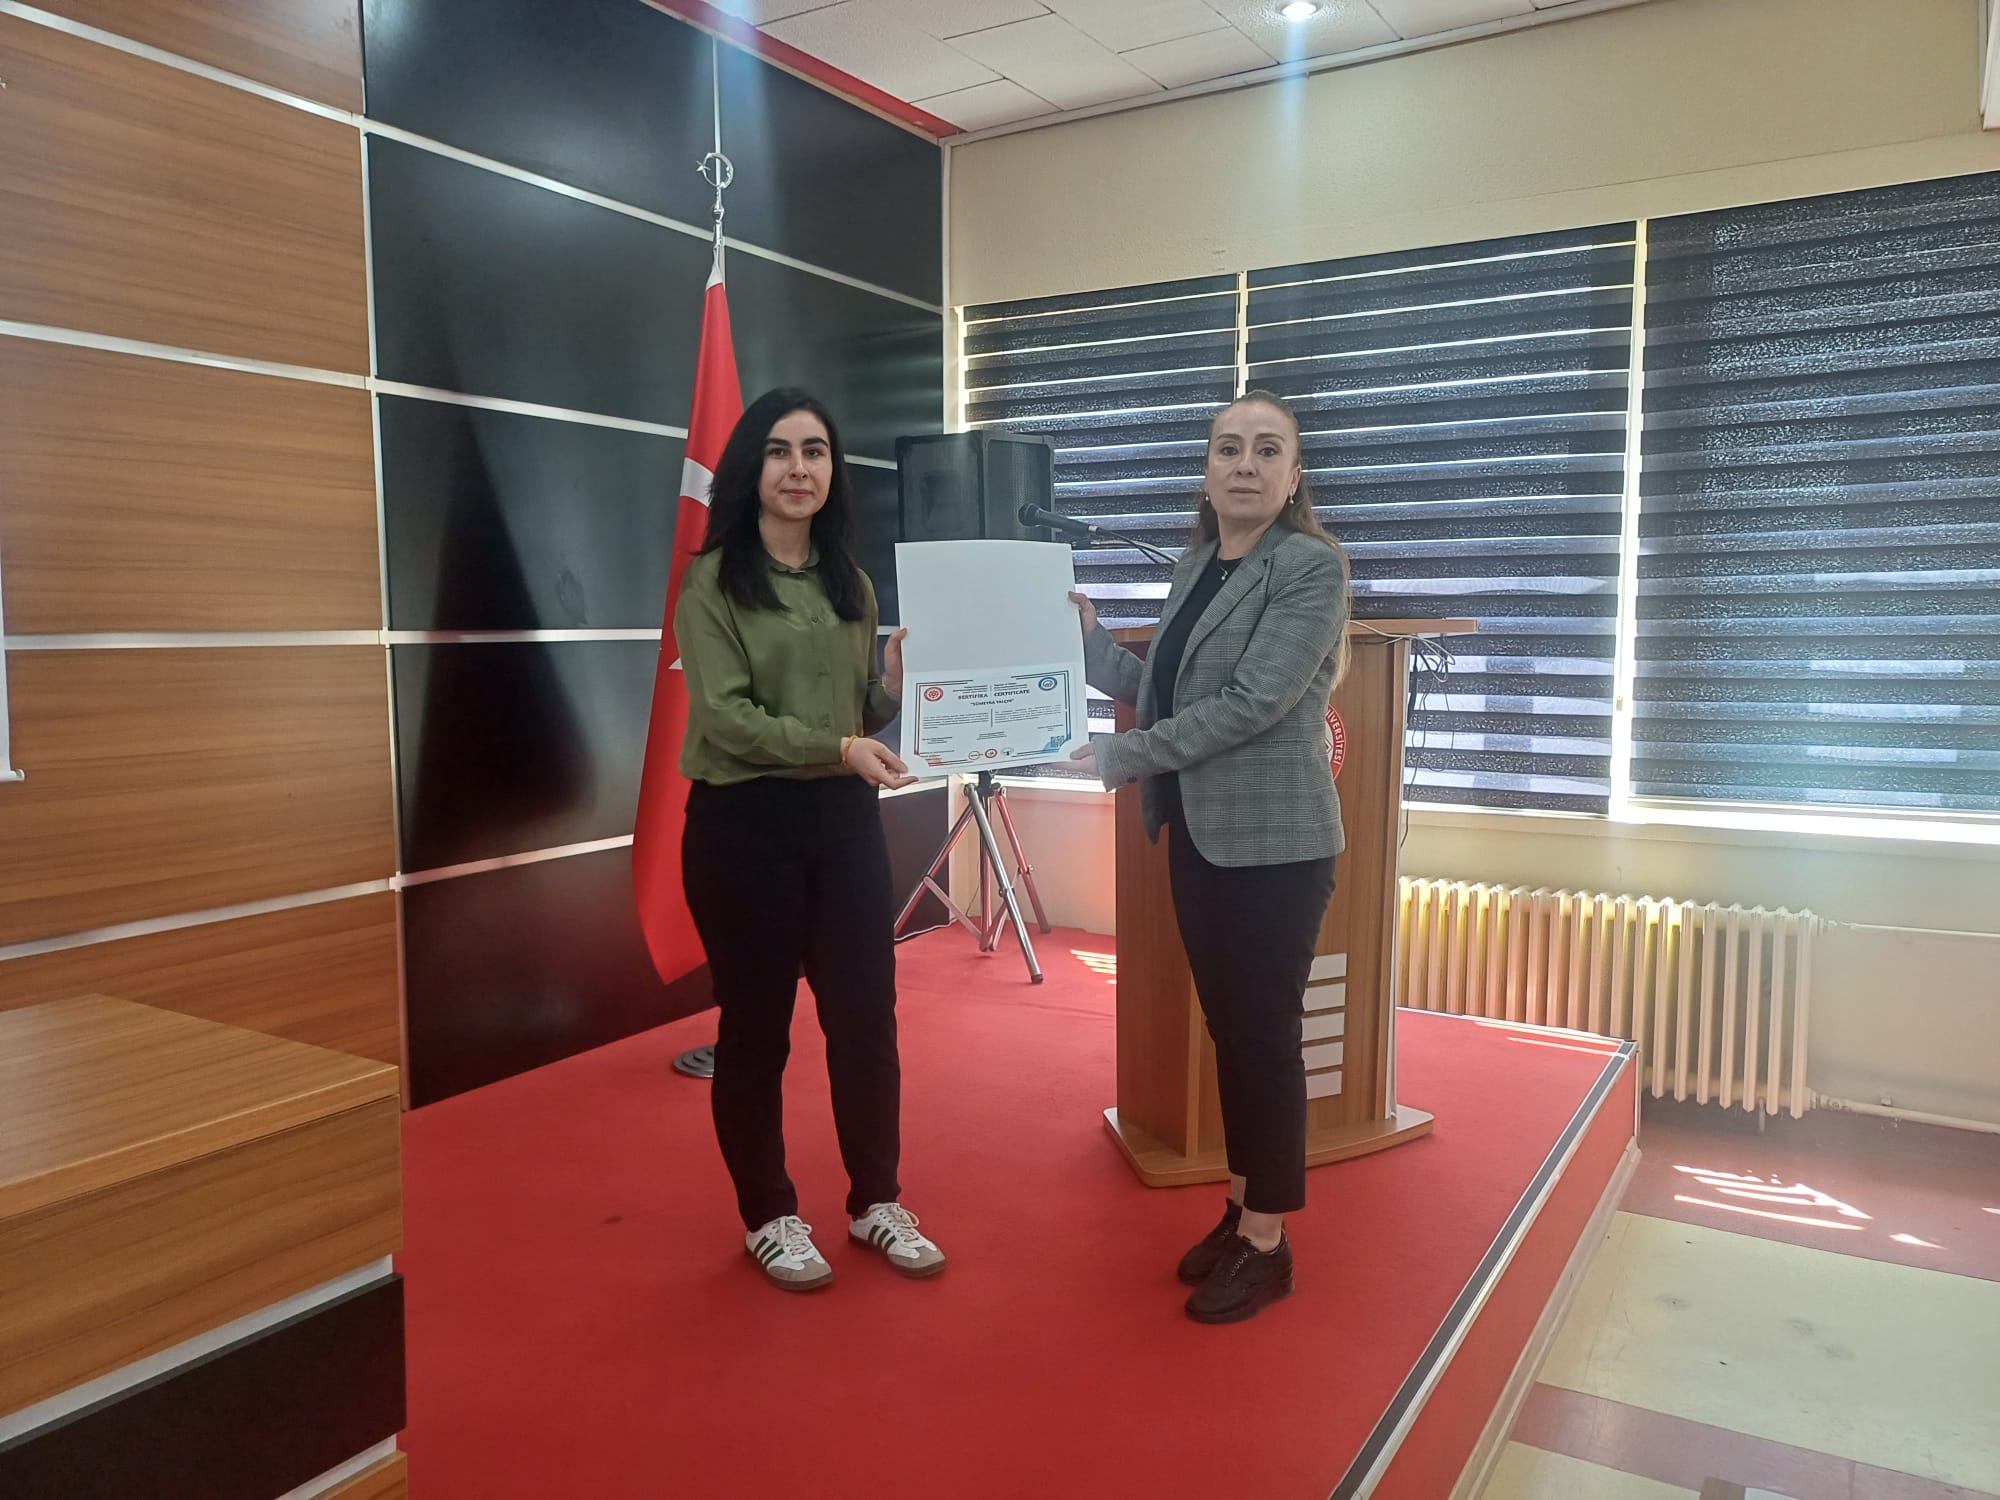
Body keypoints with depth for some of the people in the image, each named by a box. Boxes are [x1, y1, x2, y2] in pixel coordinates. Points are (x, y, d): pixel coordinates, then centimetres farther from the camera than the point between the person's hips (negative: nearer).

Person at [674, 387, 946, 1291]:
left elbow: (867, 713, 12)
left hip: (845, 821, 5)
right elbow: (722, 716, -16)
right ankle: (768, 1217, 25)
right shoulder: (711, 581, -6)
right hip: (744, 824, -5)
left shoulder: (851, 585, 10)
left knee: (866, 1016, 10)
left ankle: (876, 1202, 28)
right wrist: (838, 747, -26)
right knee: (756, 1025, 7)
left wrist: (896, 690, -10)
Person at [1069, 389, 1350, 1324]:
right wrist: (1086, 636, -1)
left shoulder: (1313, 566, -12)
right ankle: (1240, 1206, 30)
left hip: (1274, 840, -7)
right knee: (1226, 1027, 15)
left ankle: (1267, 1243, 17)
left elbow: (1251, 701, -20)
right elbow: (1160, 689, 11)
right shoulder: (1194, 565, 11)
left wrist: (1127, 756, -18)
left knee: (1267, 1034, 2)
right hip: (1198, 836, 7)